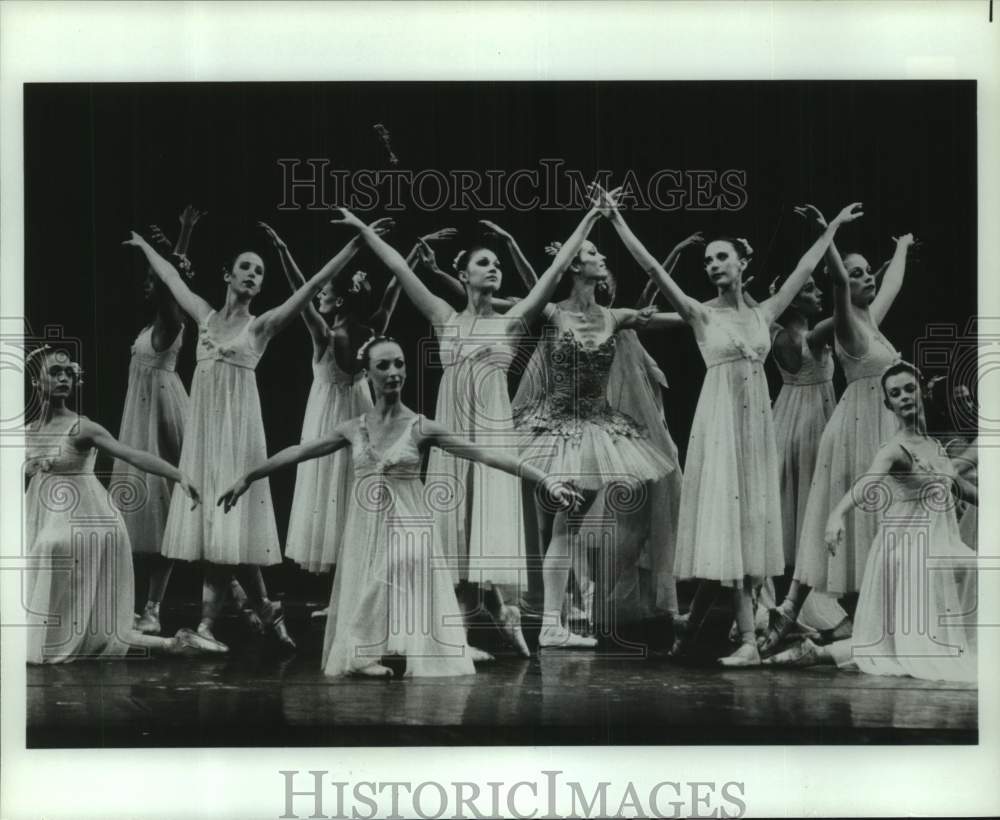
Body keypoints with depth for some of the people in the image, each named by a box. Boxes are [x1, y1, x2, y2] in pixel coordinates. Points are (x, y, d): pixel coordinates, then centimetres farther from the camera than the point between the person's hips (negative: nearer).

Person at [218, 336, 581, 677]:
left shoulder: (421, 427, -4)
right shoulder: (354, 429, 5)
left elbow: (486, 454, -11)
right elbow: (297, 452, 16)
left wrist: (546, 480, -18)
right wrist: (247, 478, 22)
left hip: (408, 527, -3)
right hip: (367, 529, 3)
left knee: (409, 601, -16)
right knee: (368, 601, -1)